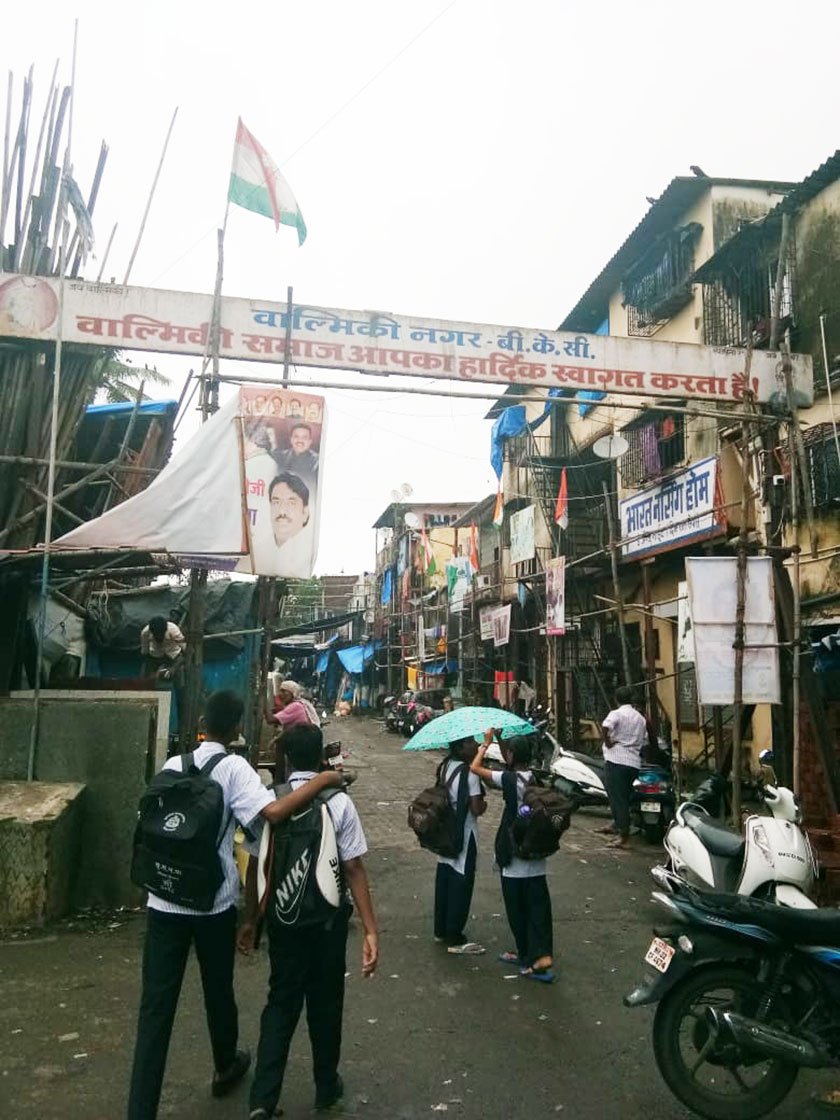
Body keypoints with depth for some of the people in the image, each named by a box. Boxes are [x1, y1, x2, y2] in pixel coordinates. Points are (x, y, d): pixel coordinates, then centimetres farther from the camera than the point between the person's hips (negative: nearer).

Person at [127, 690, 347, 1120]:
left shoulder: (173, 764, 5)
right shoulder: (233, 767, -11)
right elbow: (273, 811, -26)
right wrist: (321, 781, -16)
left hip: (165, 902, 3)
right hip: (214, 903, -2)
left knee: (156, 1005, 5)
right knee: (218, 990, 19)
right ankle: (226, 1068, 42)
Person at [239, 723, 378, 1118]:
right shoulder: (339, 803, -16)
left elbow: (255, 866, -2)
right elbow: (354, 869, -17)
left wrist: (250, 919, 10)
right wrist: (370, 929, -14)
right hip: (328, 917, -1)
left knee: (281, 1001, 17)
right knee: (325, 1002, 17)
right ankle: (326, 1087, 34)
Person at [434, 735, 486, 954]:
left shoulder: (445, 766, 4)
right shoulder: (469, 774, -21)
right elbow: (477, 809, -21)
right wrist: (485, 804, 0)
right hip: (464, 835, -8)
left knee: (444, 879, 17)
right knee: (461, 883, 2)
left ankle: (441, 930, 30)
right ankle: (455, 939, 10)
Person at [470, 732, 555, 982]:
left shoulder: (511, 780, -19)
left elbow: (475, 767, -13)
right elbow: (511, 767, 20)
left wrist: (487, 742, -1)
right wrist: (500, 740, 16)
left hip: (515, 859, -6)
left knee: (517, 910, 10)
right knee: (537, 906, 8)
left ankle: (526, 955, 21)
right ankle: (541, 955, 3)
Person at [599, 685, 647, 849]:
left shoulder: (616, 713, -5)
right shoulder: (640, 718, 17)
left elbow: (605, 726, -25)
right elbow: (644, 741, 18)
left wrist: (607, 742, -12)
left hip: (616, 760, -7)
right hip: (634, 763, 7)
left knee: (617, 797, -5)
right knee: (623, 796, 20)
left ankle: (624, 835, -8)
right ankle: (617, 825, 34)